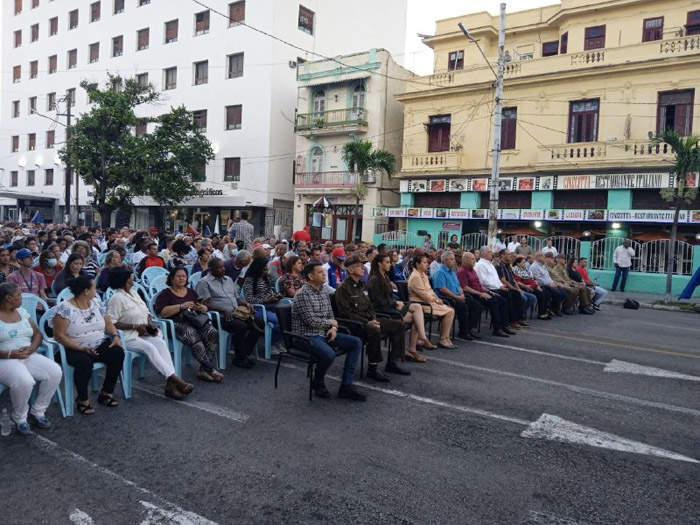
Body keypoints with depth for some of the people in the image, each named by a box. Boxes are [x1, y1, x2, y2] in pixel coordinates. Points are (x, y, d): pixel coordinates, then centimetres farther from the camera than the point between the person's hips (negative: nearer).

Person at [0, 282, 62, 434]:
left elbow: (37, 334, 12)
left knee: (55, 372, -19)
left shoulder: (22, 311, 12)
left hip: (29, 357, 6)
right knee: (24, 381, -35)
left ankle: (38, 411, 0)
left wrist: (31, 348, -8)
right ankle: (19, 419, -8)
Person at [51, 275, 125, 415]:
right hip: (75, 349, -5)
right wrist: (80, 348, -24)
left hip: (100, 345, 5)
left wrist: (115, 336, -8)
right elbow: (59, 335, -14)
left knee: (118, 353, -22)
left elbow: (108, 323, 13)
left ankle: (106, 393, -5)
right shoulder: (65, 308, -11)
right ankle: (82, 399, -12)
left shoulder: (97, 303, 8)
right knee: (85, 362, -37)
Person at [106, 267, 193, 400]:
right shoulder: (117, 298, -9)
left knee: (161, 342, -23)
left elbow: (146, 312, 20)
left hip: (143, 333, 6)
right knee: (150, 347, -31)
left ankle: (171, 384, -33)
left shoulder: (134, 293, 15)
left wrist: (150, 324, -1)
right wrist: (135, 327, -18)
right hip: (127, 336, -6)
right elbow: (112, 323, -16)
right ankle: (175, 380, -35)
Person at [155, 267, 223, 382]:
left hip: (195, 322, 5)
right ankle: (211, 369, -31)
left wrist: (201, 308, -3)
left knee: (213, 333, -27)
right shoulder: (166, 293, 10)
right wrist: (181, 306, -14)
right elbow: (161, 312, -6)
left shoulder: (191, 292, 24)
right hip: (177, 324, -5)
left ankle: (204, 370, -27)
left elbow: (205, 308, 22)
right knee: (194, 338, -37)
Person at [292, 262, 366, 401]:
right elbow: (311, 321, -20)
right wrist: (331, 323, -5)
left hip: (323, 333, 9)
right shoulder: (302, 294, -15)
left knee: (356, 342, -4)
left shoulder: (324, 293, 11)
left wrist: (333, 328, -5)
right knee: (329, 354, -35)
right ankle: (318, 383, -2)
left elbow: (330, 315, 17)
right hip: (306, 336, -8)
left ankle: (346, 386, -6)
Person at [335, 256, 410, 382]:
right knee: (374, 330, -39)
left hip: (368, 321, 9)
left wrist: (374, 319, 0)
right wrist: (367, 322, -21)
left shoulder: (362, 285, 17)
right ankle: (372, 368, -23)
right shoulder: (343, 288, -10)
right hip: (353, 324, -9)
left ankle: (391, 363, 5)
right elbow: (345, 313, -17)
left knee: (399, 325, 0)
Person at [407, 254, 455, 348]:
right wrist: (436, 300, -7)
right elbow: (424, 295, -18)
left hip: (429, 301, 10)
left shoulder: (423, 275, 16)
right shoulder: (415, 277, -16)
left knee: (450, 310, -2)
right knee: (449, 312, -16)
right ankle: (443, 340, -6)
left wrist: (437, 299, 2)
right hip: (422, 305, -10)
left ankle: (445, 338, 2)